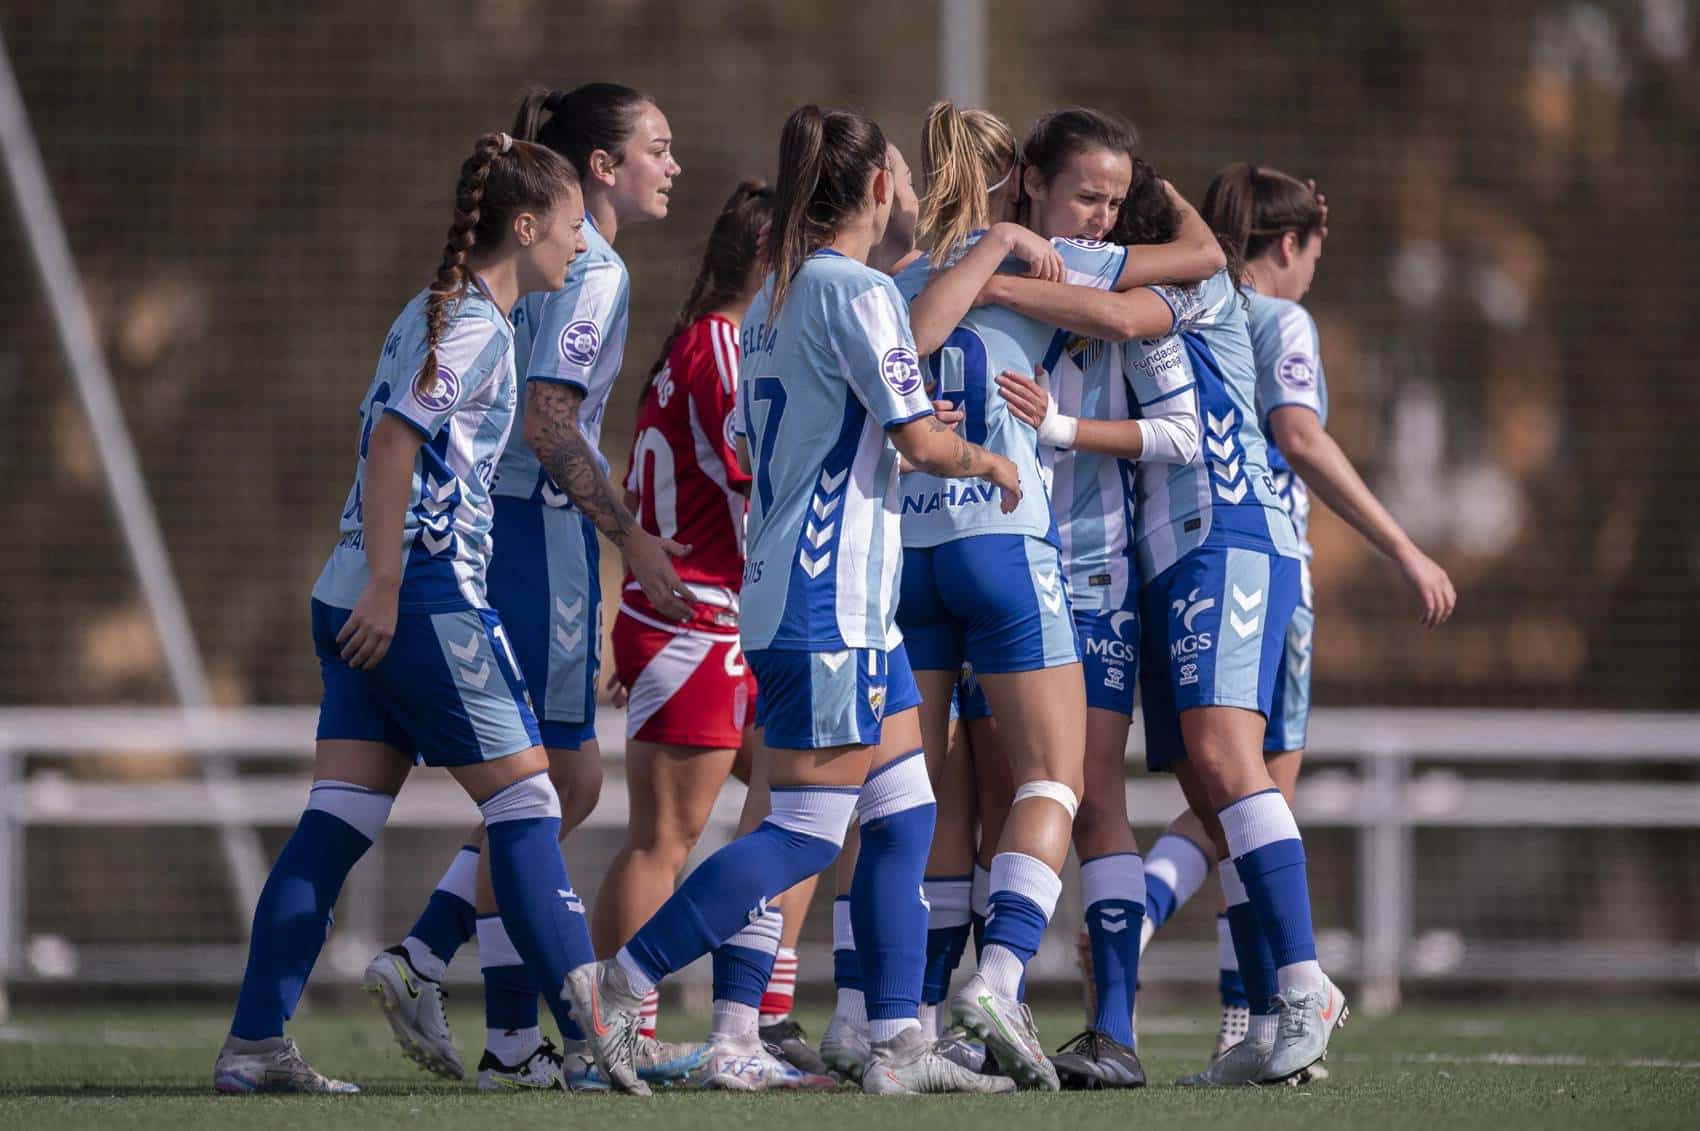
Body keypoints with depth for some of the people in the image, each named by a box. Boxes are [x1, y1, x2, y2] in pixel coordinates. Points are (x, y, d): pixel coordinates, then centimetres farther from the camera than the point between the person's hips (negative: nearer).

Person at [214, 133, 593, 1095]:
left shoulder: (440, 311, 19)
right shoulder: (477, 323, -10)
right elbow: (394, 439, -19)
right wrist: (385, 584, -21)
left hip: (364, 603, 9)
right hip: (426, 594, -9)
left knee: (339, 822, 4)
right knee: (525, 799, -2)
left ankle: (255, 1043, -1)